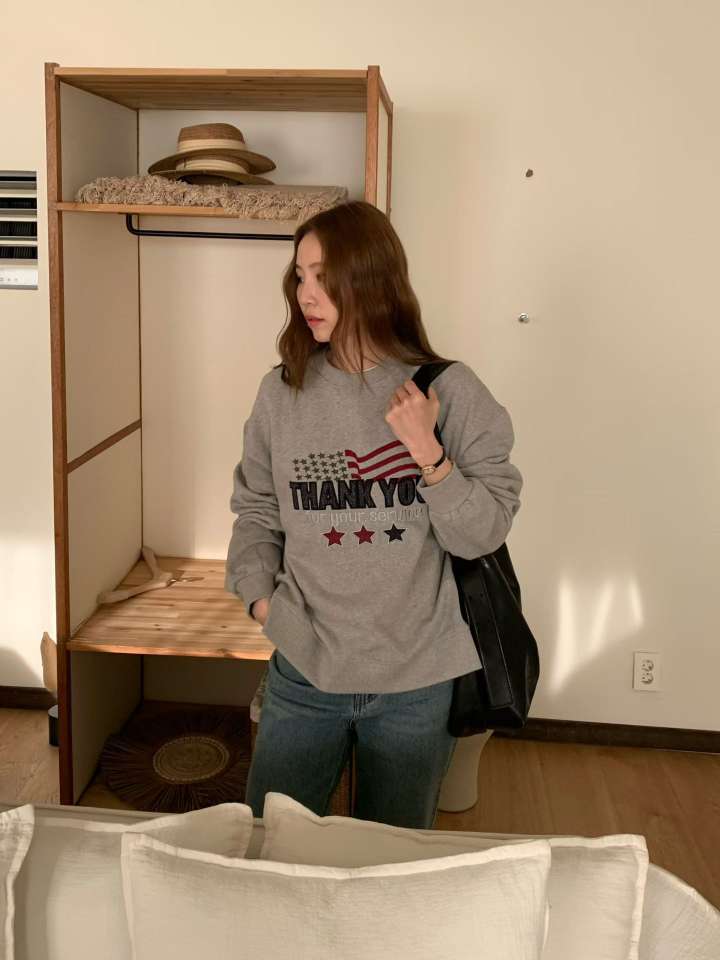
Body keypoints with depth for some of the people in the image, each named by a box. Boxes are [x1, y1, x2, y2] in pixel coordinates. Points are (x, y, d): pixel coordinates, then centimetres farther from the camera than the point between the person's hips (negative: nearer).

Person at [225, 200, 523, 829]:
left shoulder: (450, 391, -8)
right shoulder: (282, 392, -1)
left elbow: (484, 533, -9)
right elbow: (255, 510, 9)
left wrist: (427, 452, -21)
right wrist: (260, 595, -3)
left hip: (418, 685, -1)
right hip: (303, 675, 2)